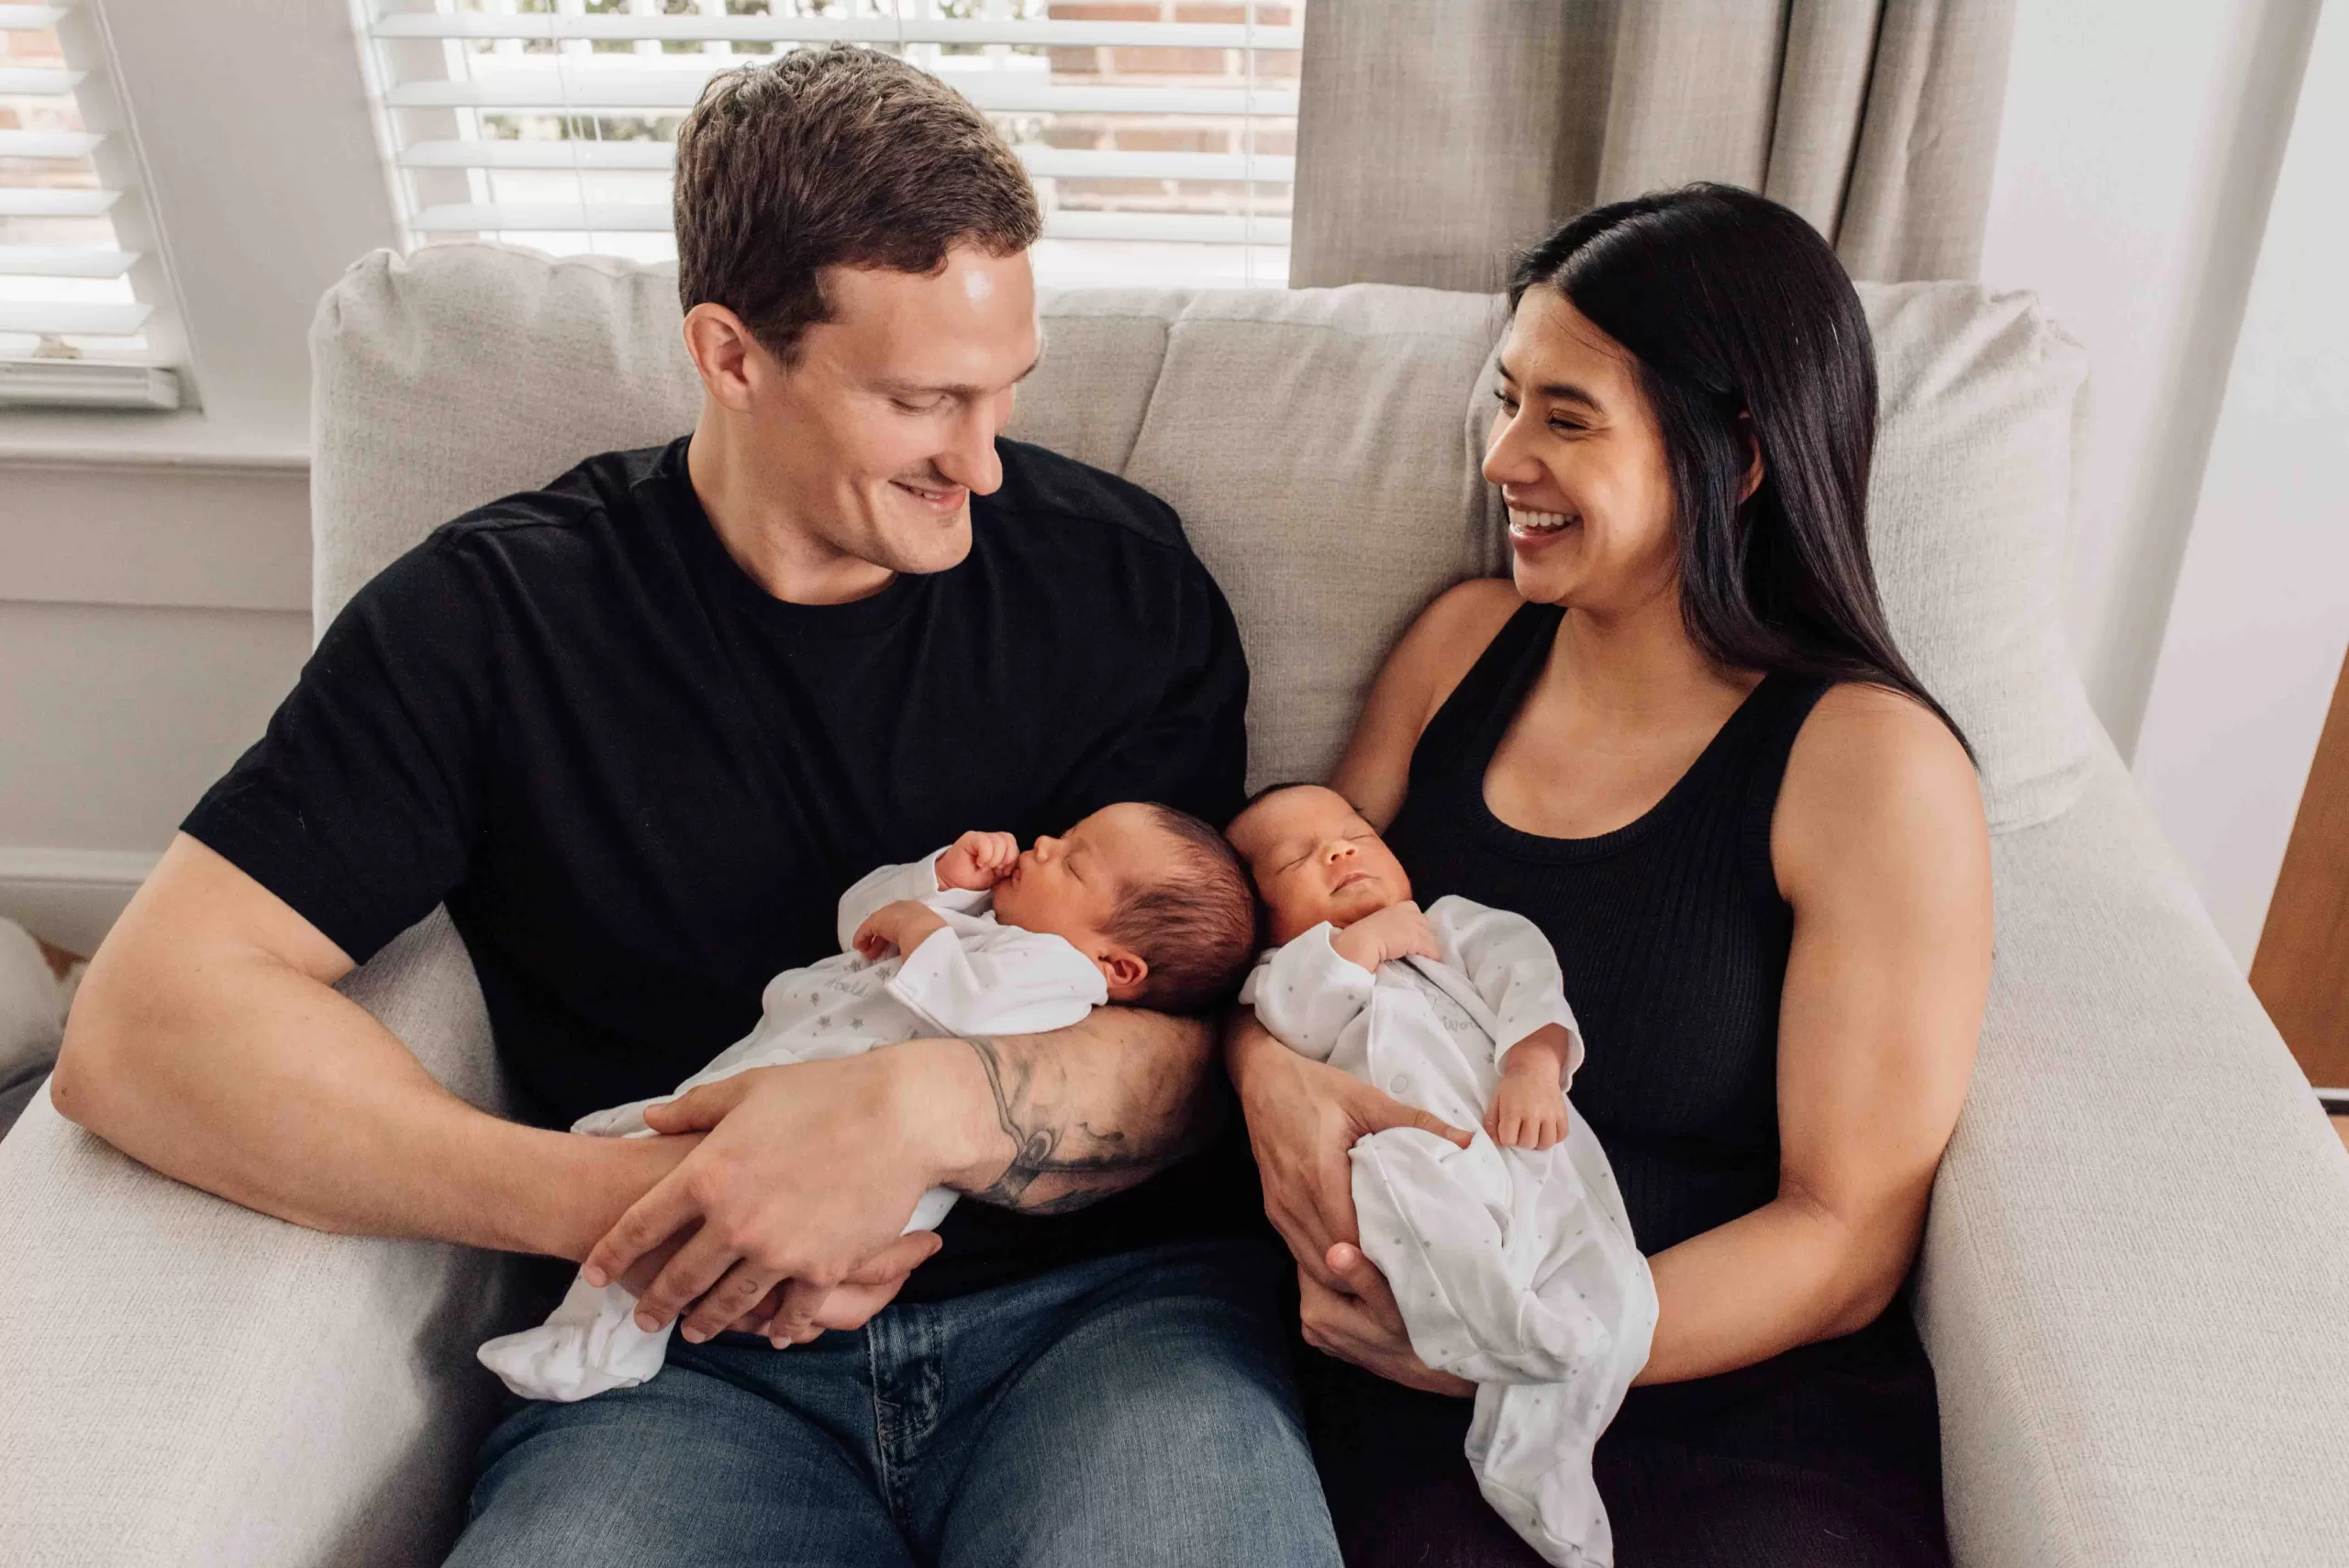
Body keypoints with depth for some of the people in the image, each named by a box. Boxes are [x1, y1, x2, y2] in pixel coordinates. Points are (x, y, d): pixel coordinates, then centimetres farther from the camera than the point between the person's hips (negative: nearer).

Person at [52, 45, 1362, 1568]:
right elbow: (143, 1021, -6)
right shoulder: (491, 618, 0)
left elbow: (1201, 1036, -2)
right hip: (688, 1356, 0)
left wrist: (927, 1110, -22)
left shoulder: (1116, 575, 2)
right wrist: (613, 1207, -15)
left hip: (1103, 1304, 1)